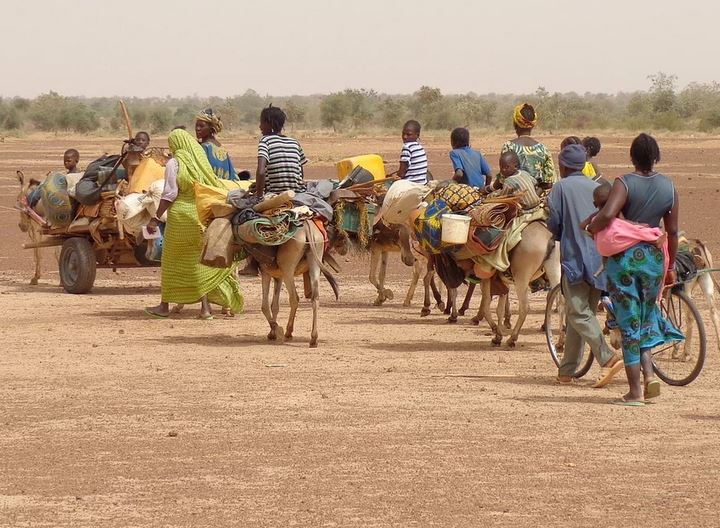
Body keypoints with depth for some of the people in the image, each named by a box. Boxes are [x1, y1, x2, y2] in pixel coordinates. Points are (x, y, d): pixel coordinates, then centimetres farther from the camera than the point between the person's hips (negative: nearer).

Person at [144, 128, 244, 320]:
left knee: (172, 261, 8)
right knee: (201, 261, 10)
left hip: (181, 215, -4)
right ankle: (205, 306, 4)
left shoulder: (174, 164, -9)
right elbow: (215, 186, 10)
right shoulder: (201, 161, 6)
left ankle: (165, 305, 16)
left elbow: (169, 194, -14)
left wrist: (156, 218, -11)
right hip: (203, 216, 5)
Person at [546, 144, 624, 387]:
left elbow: (553, 224, -4)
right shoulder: (596, 188, 12)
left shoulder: (561, 187, -3)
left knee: (579, 313, -9)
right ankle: (567, 370, 15)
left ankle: (608, 358, -26)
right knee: (581, 312, 12)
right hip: (599, 257, 6)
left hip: (574, 257, -6)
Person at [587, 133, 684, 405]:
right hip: (653, 257, 3)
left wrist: (591, 227, -6)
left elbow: (607, 215, -27)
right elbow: (672, 231, 7)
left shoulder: (625, 184, -10)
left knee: (629, 324, 3)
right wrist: (671, 266, 17)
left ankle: (635, 391, 4)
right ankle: (649, 373, 4)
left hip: (624, 257, -3)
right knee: (646, 317, 21)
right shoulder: (668, 187, 2)